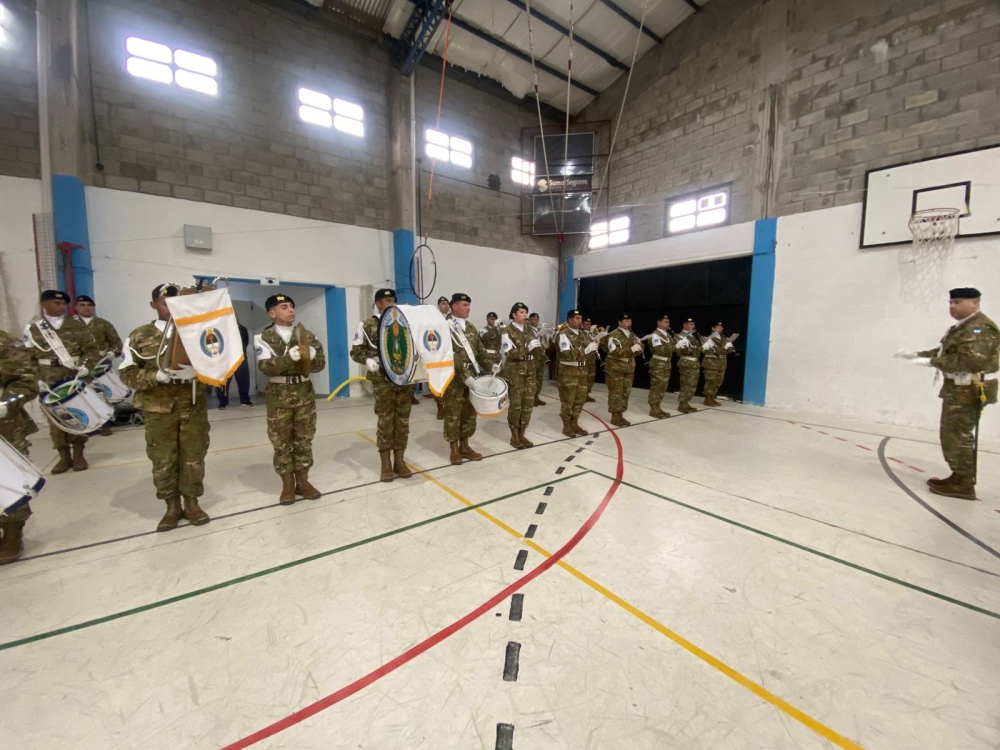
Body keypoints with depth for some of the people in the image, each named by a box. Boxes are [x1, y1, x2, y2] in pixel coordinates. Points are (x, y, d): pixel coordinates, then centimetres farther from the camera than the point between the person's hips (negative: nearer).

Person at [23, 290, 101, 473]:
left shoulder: (77, 326, 5)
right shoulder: (32, 329, 5)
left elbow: (92, 349, 2)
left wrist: (86, 366, -14)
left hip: (76, 380, 0)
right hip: (50, 383, 1)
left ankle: (78, 455, 17)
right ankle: (64, 456, 16)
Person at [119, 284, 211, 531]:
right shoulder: (139, 336, 5)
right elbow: (127, 373, 1)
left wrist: (197, 371, -17)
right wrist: (156, 376, -17)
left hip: (194, 406, 1)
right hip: (158, 409, 0)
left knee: (194, 457, 6)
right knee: (163, 459, 7)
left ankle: (192, 503, 21)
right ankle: (172, 506, 22)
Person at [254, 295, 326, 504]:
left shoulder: (306, 335, 7)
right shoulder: (264, 337, -1)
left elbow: (320, 364, 0)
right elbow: (266, 367, -15)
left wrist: (311, 356, -21)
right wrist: (289, 357, -30)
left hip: (304, 393, 2)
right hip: (279, 395, -2)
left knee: (304, 440, 9)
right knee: (281, 442, 6)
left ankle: (302, 481, 23)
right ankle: (287, 485, 20)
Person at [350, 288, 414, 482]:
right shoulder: (368, 325, 3)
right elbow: (356, 351, 3)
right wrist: (368, 360, -16)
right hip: (383, 380, -3)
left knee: (403, 420, 7)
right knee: (385, 420, 2)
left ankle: (399, 460, 19)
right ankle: (386, 464, 15)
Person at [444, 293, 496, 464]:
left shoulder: (471, 328, 14)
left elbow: (480, 351, 15)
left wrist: (489, 366, -2)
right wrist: (463, 375, -23)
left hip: (472, 377, 7)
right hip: (454, 378, -6)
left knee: (470, 412, 12)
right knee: (453, 414, 3)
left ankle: (464, 446, 26)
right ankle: (454, 449, 16)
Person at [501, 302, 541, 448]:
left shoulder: (529, 330, 13)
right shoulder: (508, 331, -5)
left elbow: (538, 352, 12)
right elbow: (509, 353, -17)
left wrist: (537, 346, -10)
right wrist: (527, 348, -23)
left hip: (530, 370, 6)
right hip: (514, 371, -6)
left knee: (528, 402, 6)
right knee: (516, 403, -2)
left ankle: (521, 433, 18)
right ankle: (514, 435, 11)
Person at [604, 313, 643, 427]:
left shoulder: (632, 335, 13)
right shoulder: (614, 335, -12)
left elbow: (640, 348, 11)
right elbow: (615, 352, -23)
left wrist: (638, 347, -12)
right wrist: (631, 350, -29)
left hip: (629, 368, 7)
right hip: (615, 369, -7)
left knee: (626, 393, 10)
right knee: (616, 393, -3)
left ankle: (620, 415, 20)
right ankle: (615, 416, 6)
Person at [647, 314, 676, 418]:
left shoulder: (668, 335, 16)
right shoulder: (655, 335, -12)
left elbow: (671, 348, 15)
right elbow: (659, 349, -24)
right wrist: (674, 346, -26)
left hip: (667, 363, 9)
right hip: (658, 364, -9)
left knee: (663, 387, 12)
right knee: (656, 387, -5)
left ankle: (658, 407, 21)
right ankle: (653, 409, 1)